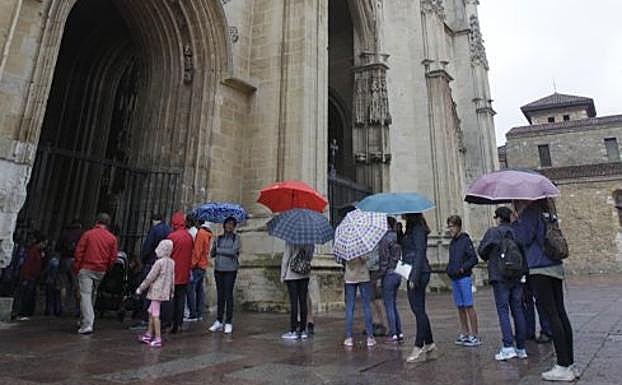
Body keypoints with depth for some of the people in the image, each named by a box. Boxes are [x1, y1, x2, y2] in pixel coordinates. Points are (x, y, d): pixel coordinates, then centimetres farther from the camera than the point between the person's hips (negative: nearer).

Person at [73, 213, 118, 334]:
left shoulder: (88, 234, -4)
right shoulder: (112, 238, 1)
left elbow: (79, 252, -5)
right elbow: (113, 257, 2)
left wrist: (76, 268, 5)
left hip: (86, 269, -3)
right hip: (101, 272, 3)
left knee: (85, 295, -4)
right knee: (93, 295, 19)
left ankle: (87, 325, -12)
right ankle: (85, 320, 30)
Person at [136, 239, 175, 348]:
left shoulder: (159, 262, -15)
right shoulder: (172, 262, 7)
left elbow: (150, 277, -12)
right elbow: (172, 278, 14)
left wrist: (140, 289, -2)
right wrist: (172, 291, 23)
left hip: (156, 291, -8)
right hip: (165, 291, 8)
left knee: (155, 314, -3)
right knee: (151, 312, 20)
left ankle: (158, 339, -1)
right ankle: (148, 335, 29)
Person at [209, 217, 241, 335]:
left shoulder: (236, 238, 2)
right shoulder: (218, 238, 12)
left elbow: (233, 251, -13)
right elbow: (212, 254, 9)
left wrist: (219, 250, -4)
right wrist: (226, 252, -4)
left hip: (230, 269, -3)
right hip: (218, 269, 3)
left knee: (228, 295, -3)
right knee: (220, 295, 8)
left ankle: (228, 323, 5)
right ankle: (219, 321, 17)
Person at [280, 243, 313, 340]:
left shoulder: (291, 241, -14)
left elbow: (286, 258, -10)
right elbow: (310, 257, 6)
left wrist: (282, 274, -2)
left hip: (292, 275, -4)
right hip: (305, 274, 4)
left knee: (294, 302, 0)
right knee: (303, 302, 8)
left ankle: (293, 331, 6)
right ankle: (303, 330, 15)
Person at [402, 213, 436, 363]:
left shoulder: (417, 229, -13)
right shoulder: (412, 229, 16)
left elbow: (420, 253, -19)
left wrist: (414, 277, -22)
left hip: (418, 272, -10)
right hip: (414, 273, 10)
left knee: (418, 309, -4)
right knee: (419, 310, 13)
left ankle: (419, 348, 3)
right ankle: (430, 345, 22)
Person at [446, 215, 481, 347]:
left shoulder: (465, 240, -8)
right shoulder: (452, 242, 15)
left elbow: (474, 259, -12)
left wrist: (462, 268, -18)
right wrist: (449, 268, 7)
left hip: (464, 278, -7)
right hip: (454, 279, 7)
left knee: (469, 307, -3)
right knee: (460, 307, 11)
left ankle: (474, 336, 4)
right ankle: (465, 334, 20)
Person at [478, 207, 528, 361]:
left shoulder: (492, 232, -6)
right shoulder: (517, 232, 4)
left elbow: (481, 251, 1)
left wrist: (489, 258, 21)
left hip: (500, 277, -4)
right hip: (517, 278, 4)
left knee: (503, 311, -2)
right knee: (518, 311, 10)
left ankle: (508, 347, -8)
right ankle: (521, 348, 16)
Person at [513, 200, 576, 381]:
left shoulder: (530, 212, -9)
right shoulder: (548, 212, 15)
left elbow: (524, 239, -13)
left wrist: (515, 224, 2)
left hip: (539, 270, -8)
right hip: (556, 267, 8)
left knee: (552, 315, -5)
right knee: (560, 313, 10)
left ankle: (563, 366, 0)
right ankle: (570, 364, 17)